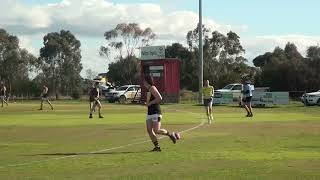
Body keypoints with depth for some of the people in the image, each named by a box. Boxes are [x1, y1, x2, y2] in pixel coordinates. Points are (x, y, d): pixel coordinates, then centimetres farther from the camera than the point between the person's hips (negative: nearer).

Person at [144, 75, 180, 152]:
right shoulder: (148, 89, 17)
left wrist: (150, 103, -17)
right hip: (150, 113, 10)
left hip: (156, 113, -9)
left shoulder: (152, 88, -11)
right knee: (149, 130, -1)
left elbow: (159, 98, -22)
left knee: (156, 130, -14)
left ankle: (171, 134, 8)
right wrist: (147, 103, 15)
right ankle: (157, 147, 0)